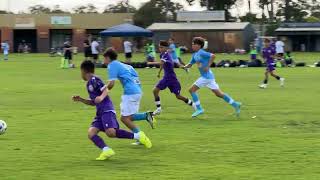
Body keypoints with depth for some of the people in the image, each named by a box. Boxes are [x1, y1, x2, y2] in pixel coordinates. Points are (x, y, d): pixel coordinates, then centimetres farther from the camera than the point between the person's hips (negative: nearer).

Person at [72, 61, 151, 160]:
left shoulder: (94, 80, -2)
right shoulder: (89, 83, 26)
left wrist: (101, 97, -31)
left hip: (107, 110, -10)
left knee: (110, 132, -28)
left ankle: (137, 136, -15)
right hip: (100, 113, 10)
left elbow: (106, 90, -13)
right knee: (91, 133, -9)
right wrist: (80, 100, 28)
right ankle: (106, 150, -23)